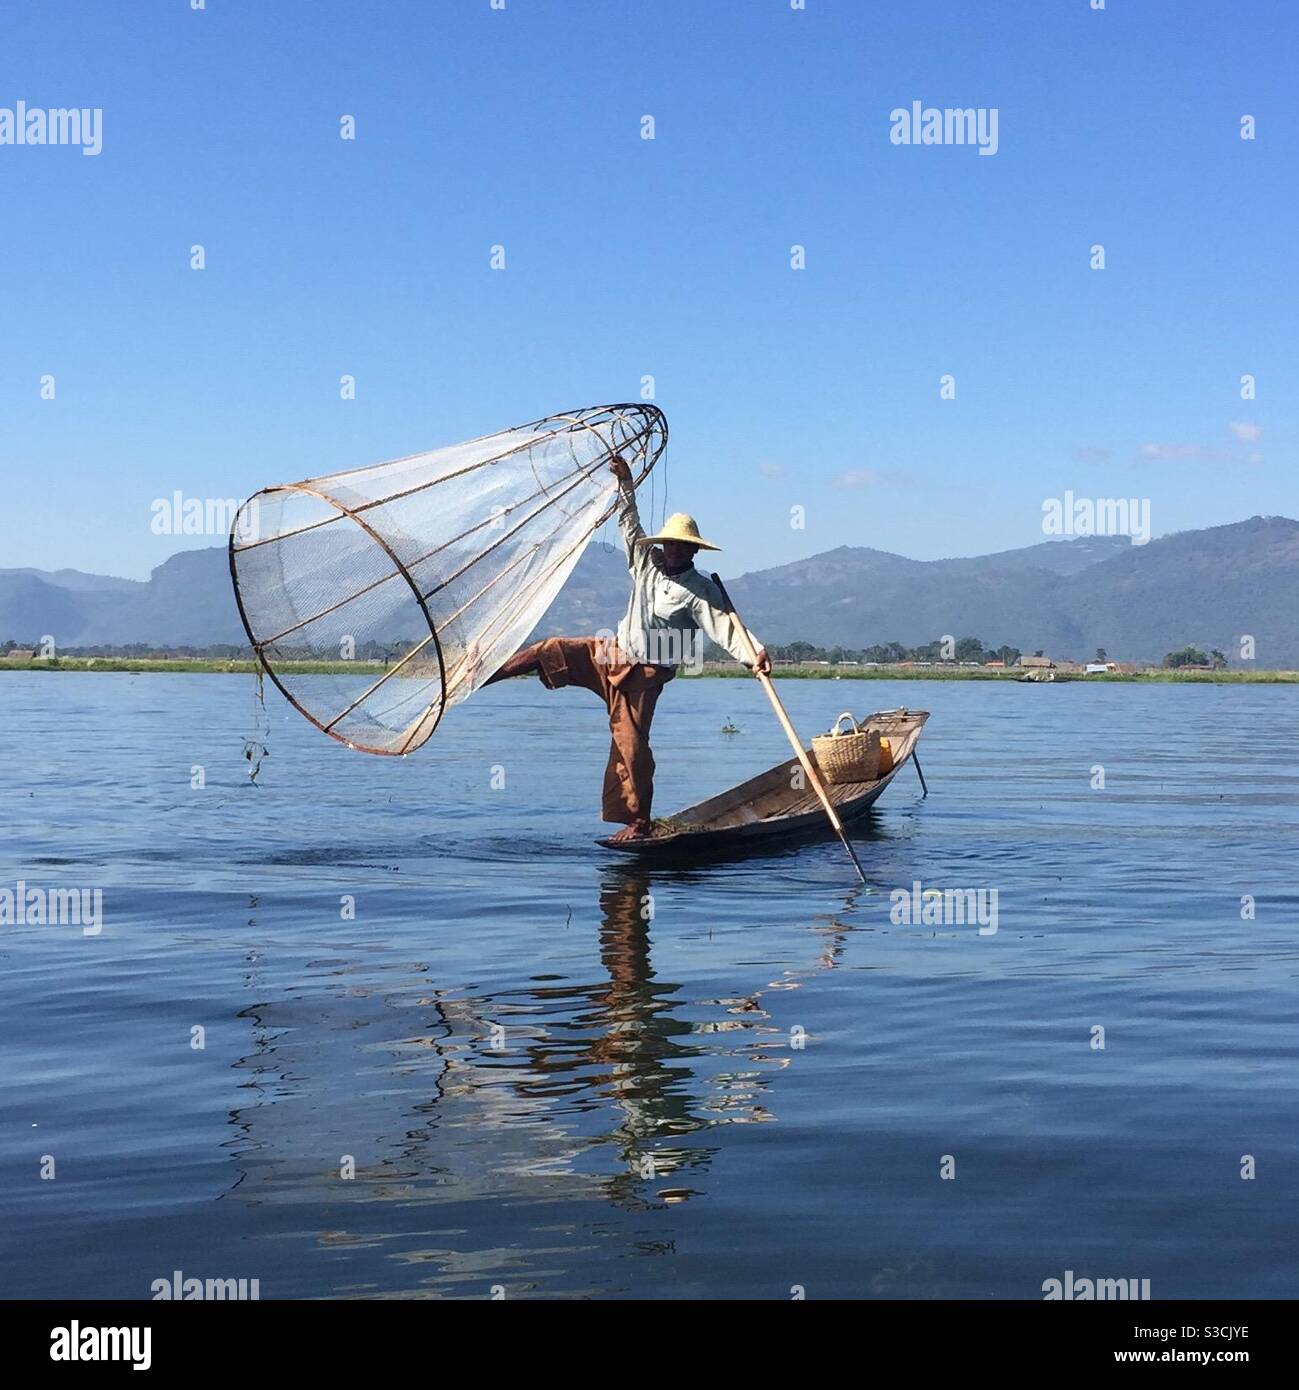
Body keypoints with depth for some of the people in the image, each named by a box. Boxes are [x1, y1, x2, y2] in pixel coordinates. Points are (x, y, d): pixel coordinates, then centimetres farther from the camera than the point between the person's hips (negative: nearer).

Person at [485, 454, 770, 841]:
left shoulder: (701, 591, -12)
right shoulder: (648, 563, 5)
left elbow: (726, 627, -22)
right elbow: (630, 526, 10)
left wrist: (755, 652, -38)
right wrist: (626, 484, 5)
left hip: (645, 672, -6)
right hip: (612, 652, 6)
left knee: (631, 744, -9)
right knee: (549, 651, -2)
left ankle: (640, 823, -1)